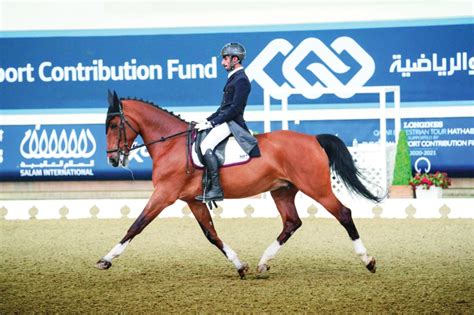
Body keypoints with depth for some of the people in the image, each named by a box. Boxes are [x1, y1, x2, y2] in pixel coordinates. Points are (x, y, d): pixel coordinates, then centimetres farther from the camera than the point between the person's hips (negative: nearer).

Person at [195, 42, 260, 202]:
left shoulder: (241, 80, -13)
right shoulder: (233, 78, 19)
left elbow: (235, 109, -20)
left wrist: (212, 123, -19)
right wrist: (208, 120, 14)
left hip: (232, 122, -11)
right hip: (225, 121, 11)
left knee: (206, 145, -27)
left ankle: (216, 189, -29)